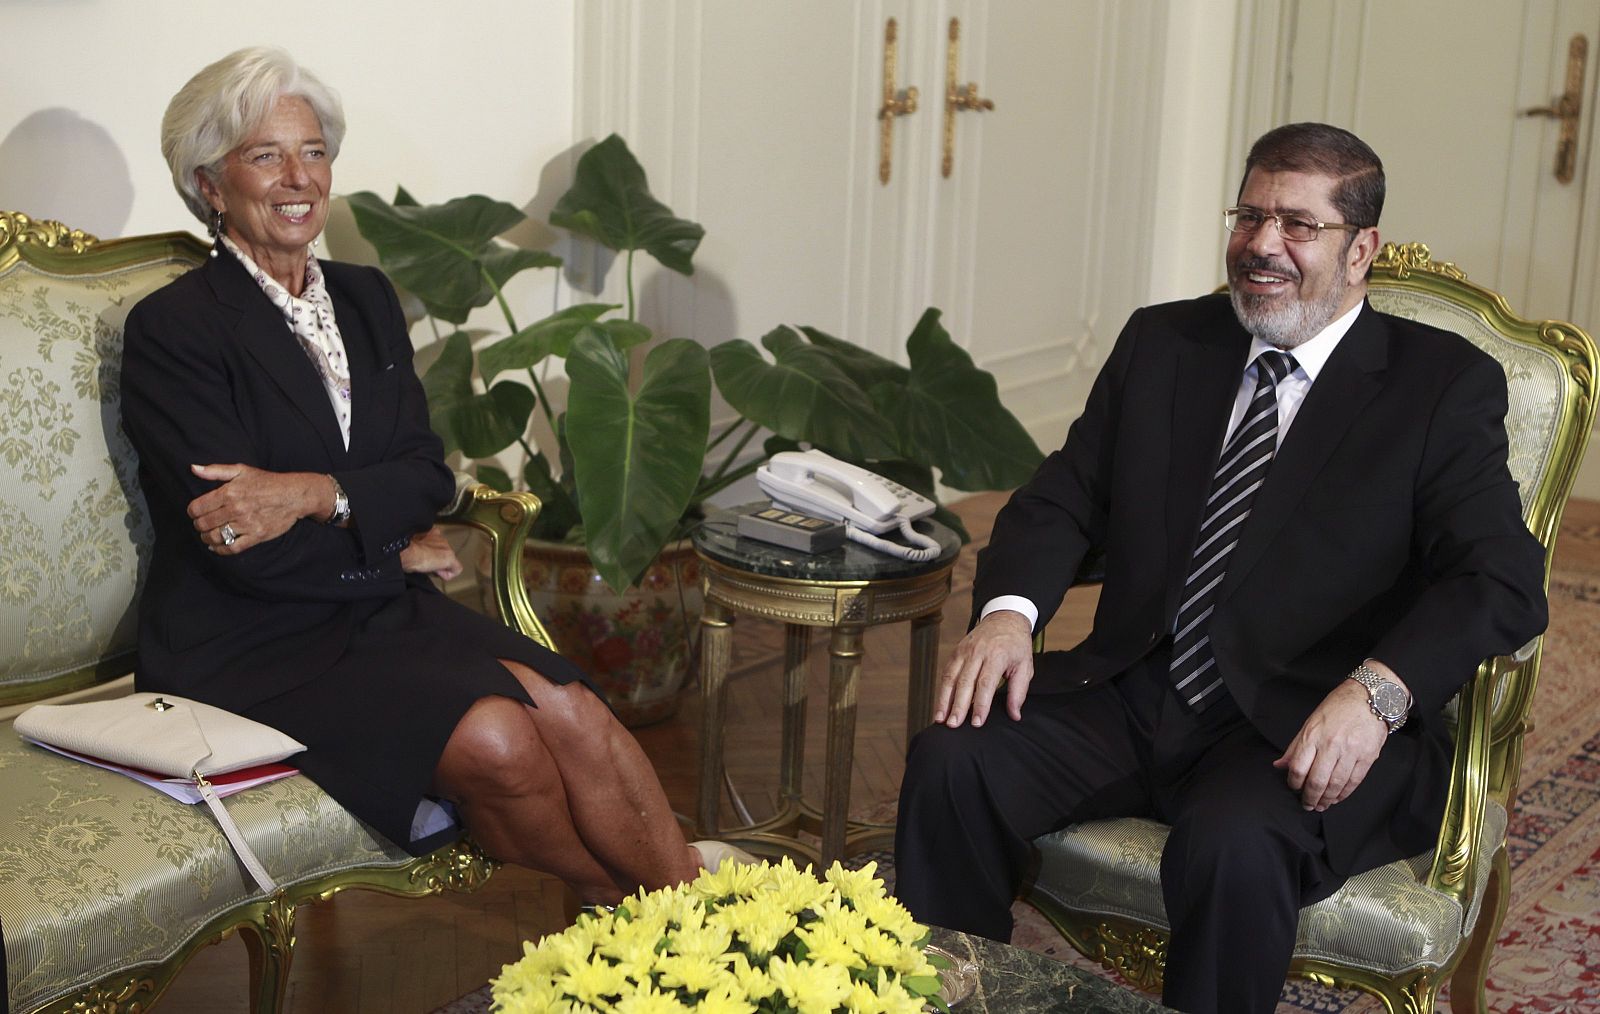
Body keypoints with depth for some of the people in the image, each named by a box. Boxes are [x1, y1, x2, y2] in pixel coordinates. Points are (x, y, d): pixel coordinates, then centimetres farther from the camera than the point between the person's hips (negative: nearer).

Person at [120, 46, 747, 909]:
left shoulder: (366, 297, 13)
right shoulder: (172, 327, -7)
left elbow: (427, 477, 3)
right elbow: (239, 547, -14)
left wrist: (315, 495, -17)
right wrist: (394, 547, -5)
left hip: (383, 610, 6)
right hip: (251, 645, -6)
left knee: (571, 711, -21)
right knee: (494, 740, -27)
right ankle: (623, 903, -5)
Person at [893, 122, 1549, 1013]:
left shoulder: (1444, 384, 1)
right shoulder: (1161, 344, 14)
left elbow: (1503, 579, -9)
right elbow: (1066, 496, 11)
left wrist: (1376, 692, -27)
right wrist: (1009, 610, -11)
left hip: (1303, 732, -4)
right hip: (1133, 697, 4)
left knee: (1234, 844, -35)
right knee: (953, 758, -19)